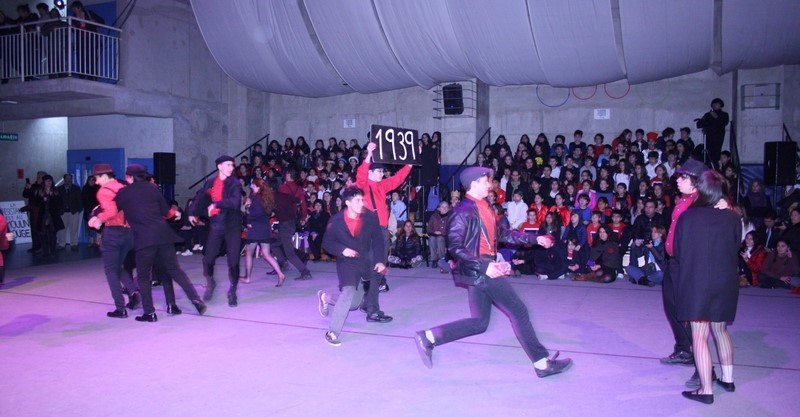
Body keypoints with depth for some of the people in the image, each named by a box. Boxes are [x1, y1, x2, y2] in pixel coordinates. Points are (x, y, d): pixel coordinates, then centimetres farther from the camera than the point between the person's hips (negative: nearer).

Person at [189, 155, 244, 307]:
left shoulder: (235, 183, -6)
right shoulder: (210, 182, 4)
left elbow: (235, 202, -21)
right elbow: (200, 197, 18)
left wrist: (216, 204, -22)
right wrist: (192, 212, 17)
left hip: (232, 225, -2)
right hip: (216, 225, 3)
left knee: (233, 261, 0)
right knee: (208, 258, 3)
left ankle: (232, 292, 17)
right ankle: (210, 284, 32)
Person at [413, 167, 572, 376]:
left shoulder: (483, 207, 13)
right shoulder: (464, 210, -14)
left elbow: (501, 233, 20)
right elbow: (454, 246, -20)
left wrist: (535, 239, 18)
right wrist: (484, 266, -25)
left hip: (484, 270, 9)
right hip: (479, 270, -9)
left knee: (479, 322, 12)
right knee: (519, 311, -1)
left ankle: (428, 337, 13)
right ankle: (542, 363, 11)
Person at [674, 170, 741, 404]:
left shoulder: (687, 217, -6)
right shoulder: (733, 219, -3)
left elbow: (677, 252, 2)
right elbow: (735, 251, 6)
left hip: (695, 282, -3)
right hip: (725, 283, 3)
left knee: (699, 336, 0)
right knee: (720, 330, 21)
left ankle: (706, 390, 2)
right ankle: (728, 379, 32)